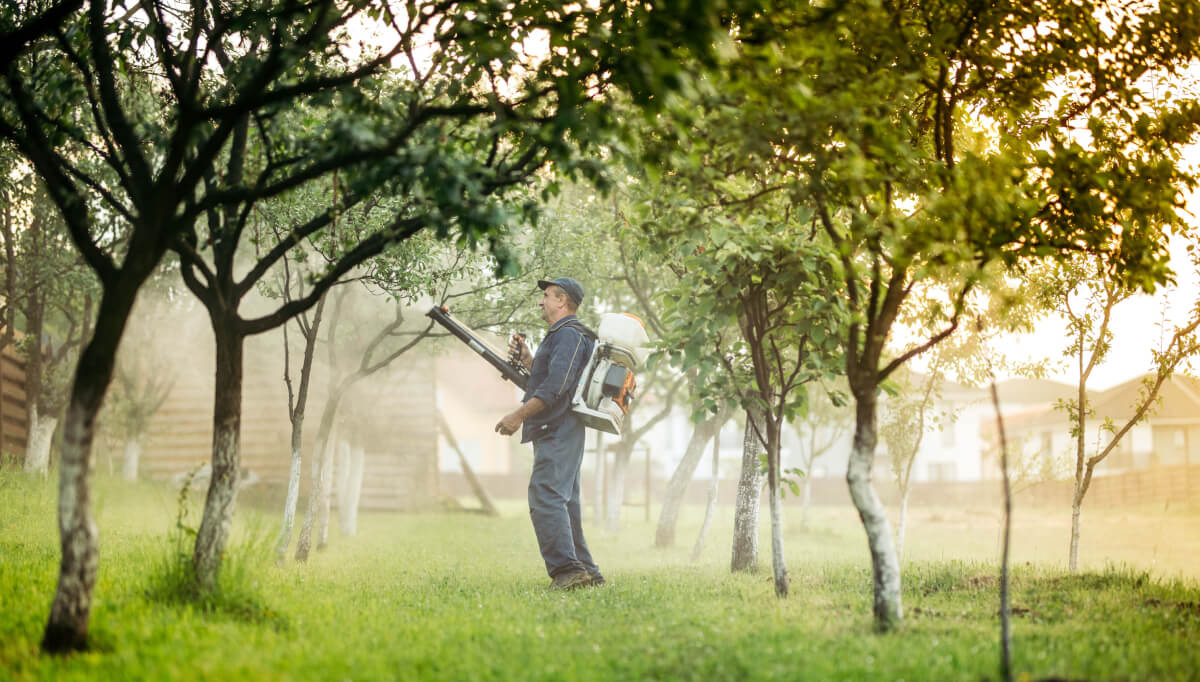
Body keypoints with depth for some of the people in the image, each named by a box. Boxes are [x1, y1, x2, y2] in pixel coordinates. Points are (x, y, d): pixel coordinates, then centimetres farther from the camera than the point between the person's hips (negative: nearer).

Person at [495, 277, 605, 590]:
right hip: (558, 432, 11)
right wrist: (526, 359, 21)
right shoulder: (561, 336, 24)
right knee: (562, 502, 13)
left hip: (557, 431, -11)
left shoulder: (568, 334, -10)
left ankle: (567, 569, -26)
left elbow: (556, 386, -22)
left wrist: (519, 415, -22)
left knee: (545, 497, -19)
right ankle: (586, 573, 16)